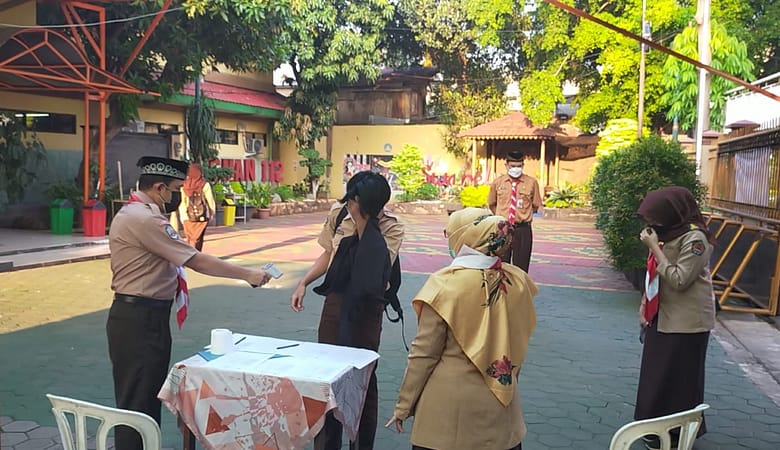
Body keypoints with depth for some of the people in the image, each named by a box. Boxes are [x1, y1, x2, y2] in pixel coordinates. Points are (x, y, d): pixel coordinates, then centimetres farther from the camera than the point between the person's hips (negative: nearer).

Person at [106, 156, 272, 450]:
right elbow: (197, 261, -21)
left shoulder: (134, 214, 14)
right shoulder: (144, 219, -20)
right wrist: (247, 275, -15)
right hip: (139, 319, -11)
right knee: (136, 402, -2)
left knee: (148, 396, 19)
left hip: (142, 316, 11)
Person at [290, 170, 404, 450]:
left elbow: (375, 269, -29)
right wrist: (304, 283, 3)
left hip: (367, 306, -4)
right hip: (336, 299, 4)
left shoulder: (391, 227, -14)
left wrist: (364, 222, -28)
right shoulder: (339, 212, -2)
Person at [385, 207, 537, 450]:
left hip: (450, 405, -4)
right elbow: (518, 343, 7)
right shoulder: (518, 281, -5)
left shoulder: (445, 285, -17)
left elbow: (424, 353, -12)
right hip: (501, 409, 4)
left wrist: (403, 407, -1)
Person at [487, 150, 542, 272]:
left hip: (523, 230, -1)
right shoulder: (498, 182, 3)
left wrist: (522, 213, 5)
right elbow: (491, 204, 17)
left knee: (521, 266, 2)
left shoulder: (531, 182, -1)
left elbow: (536, 206, 7)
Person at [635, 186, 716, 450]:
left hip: (685, 321, -8)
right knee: (656, 377, 17)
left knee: (677, 381, 4)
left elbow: (679, 280, -27)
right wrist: (644, 307, 8)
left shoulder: (694, 238, -21)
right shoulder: (668, 233, 5)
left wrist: (654, 247, -25)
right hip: (662, 316, 8)